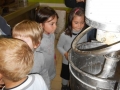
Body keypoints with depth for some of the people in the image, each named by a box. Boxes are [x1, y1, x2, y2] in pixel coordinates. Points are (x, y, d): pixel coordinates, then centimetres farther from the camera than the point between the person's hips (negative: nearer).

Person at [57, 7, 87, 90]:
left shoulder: (84, 34, -16)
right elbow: (59, 46, -12)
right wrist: (65, 54, -26)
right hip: (67, 62, -2)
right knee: (65, 77, 23)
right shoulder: (64, 35, -26)